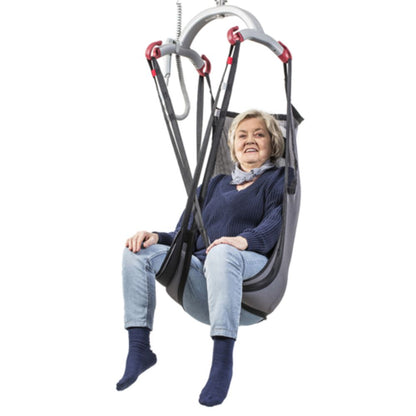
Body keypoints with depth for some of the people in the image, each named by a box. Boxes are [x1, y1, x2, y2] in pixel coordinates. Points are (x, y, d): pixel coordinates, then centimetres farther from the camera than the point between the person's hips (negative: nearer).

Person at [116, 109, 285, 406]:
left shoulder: (278, 180, 15)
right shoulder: (216, 184, 30)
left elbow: (275, 224, -7)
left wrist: (244, 240, -30)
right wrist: (155, 236, 1)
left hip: (252, 267, -5)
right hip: (200, 270, 5)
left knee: (222, 253, -41)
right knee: (138, 251, -16)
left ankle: (223, 360, -44)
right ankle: (139, 349, -22)